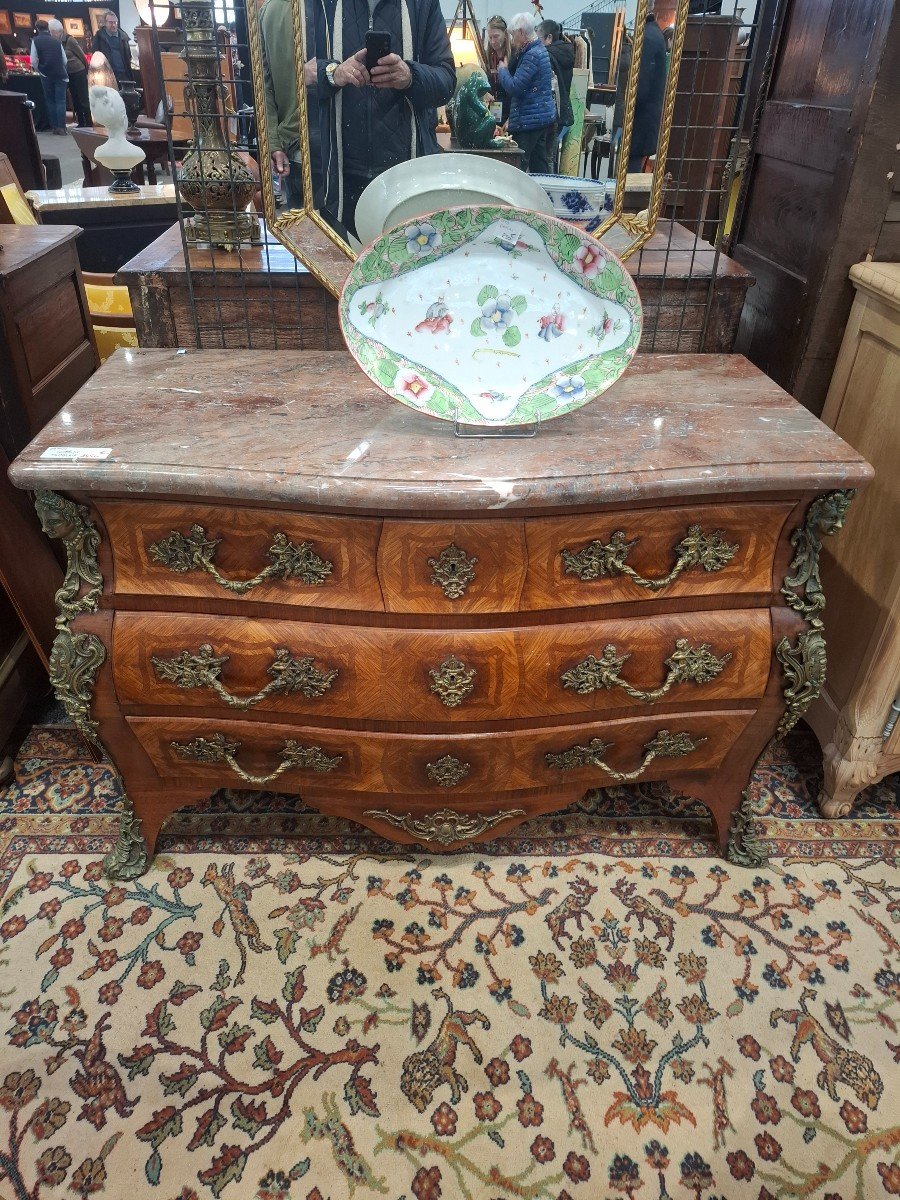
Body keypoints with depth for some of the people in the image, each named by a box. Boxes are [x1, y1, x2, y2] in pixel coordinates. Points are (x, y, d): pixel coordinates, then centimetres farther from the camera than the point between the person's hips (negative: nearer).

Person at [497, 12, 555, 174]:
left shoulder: (532, 55, -14)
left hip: (530, 120, -10)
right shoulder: (539, 49, 18)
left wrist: (502, 70, -3)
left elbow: (514, 87, -18)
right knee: (540, 166, 11)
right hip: (542, 117, 10)